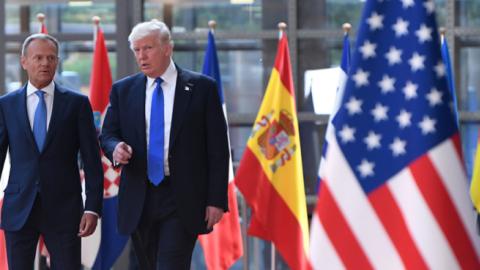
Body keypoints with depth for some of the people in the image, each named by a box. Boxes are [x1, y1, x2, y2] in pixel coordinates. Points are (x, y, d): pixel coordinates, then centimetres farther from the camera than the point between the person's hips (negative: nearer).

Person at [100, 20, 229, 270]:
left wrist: (216, 200, -7)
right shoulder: (123, 90, 10)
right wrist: (116, 148, -13)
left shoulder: (201, 88, 0)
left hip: (183, 201, -4)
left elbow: (217, 149, -1)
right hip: (139, 201, 4)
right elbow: (107, 135, 12)